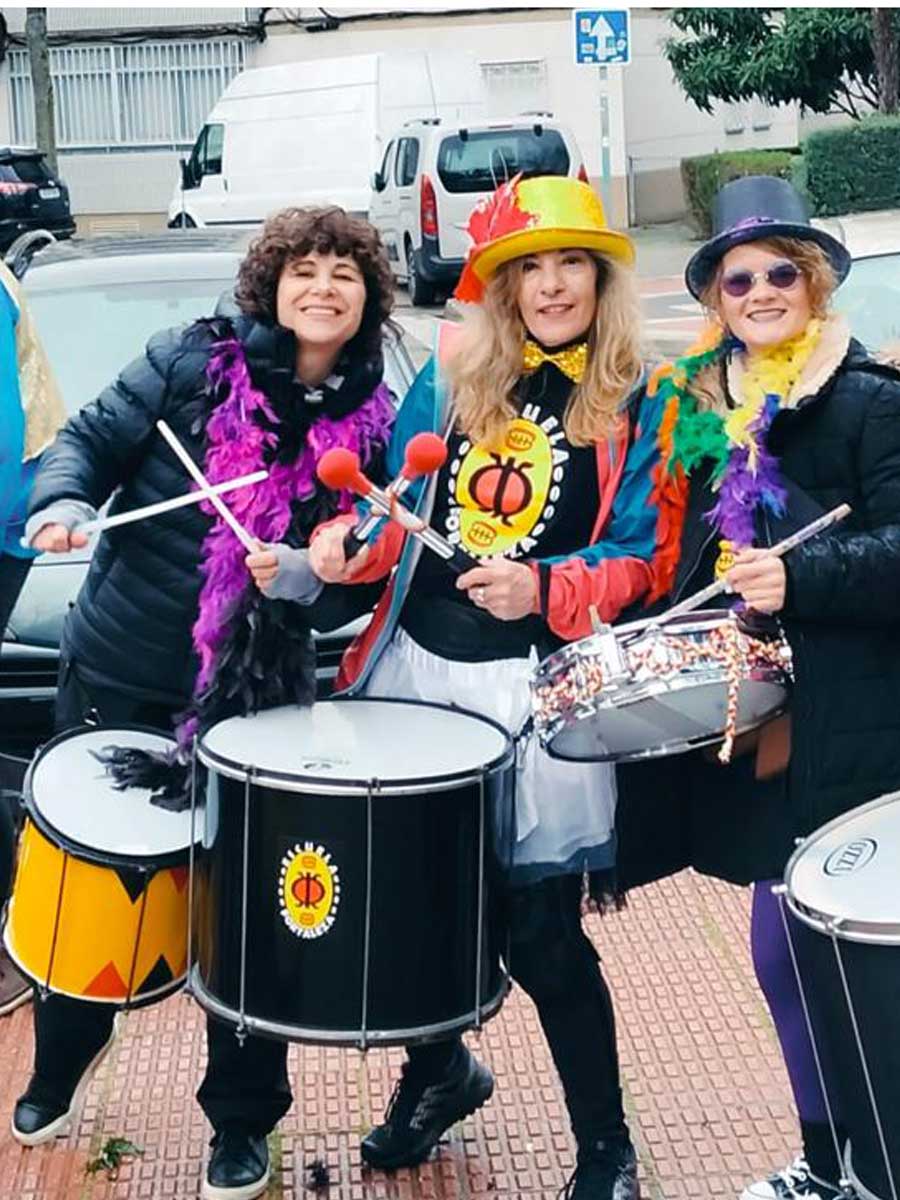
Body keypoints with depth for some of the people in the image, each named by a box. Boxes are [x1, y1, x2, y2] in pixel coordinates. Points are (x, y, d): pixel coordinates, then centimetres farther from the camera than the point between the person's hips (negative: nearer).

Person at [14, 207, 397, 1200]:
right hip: (116, 679, 1)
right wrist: (63, 502, -23)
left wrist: (309, 575, -22)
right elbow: (90, 439, -2)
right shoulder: (192, 360, -4)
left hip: (252, 704, 0)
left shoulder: (373, 426, 0)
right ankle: (57, 1072, 43)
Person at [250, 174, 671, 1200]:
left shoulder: (634, 407, 1)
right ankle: (439, 1072, 41)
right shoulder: (447, 378, 10)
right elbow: (395, 510, 13)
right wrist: (332, 555, -7)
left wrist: (542, 590, -20)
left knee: (538, 930, -2)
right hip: (416, 663, 4)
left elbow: (636, 556, -4)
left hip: (535, 686, -4)